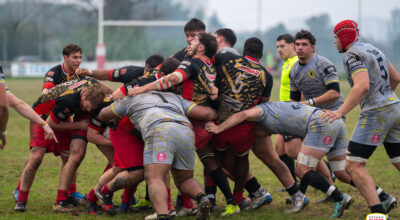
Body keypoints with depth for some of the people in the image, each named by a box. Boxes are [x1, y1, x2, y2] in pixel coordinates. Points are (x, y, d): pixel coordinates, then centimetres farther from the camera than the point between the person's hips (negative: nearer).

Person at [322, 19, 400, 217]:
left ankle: (378, 211, -21)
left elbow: (362, 86, -25)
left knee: (354, 166, -10)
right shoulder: (373, 50, 19)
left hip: (376, 113, -9)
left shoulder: (353, 55, -9)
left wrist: (341, 112, -30)